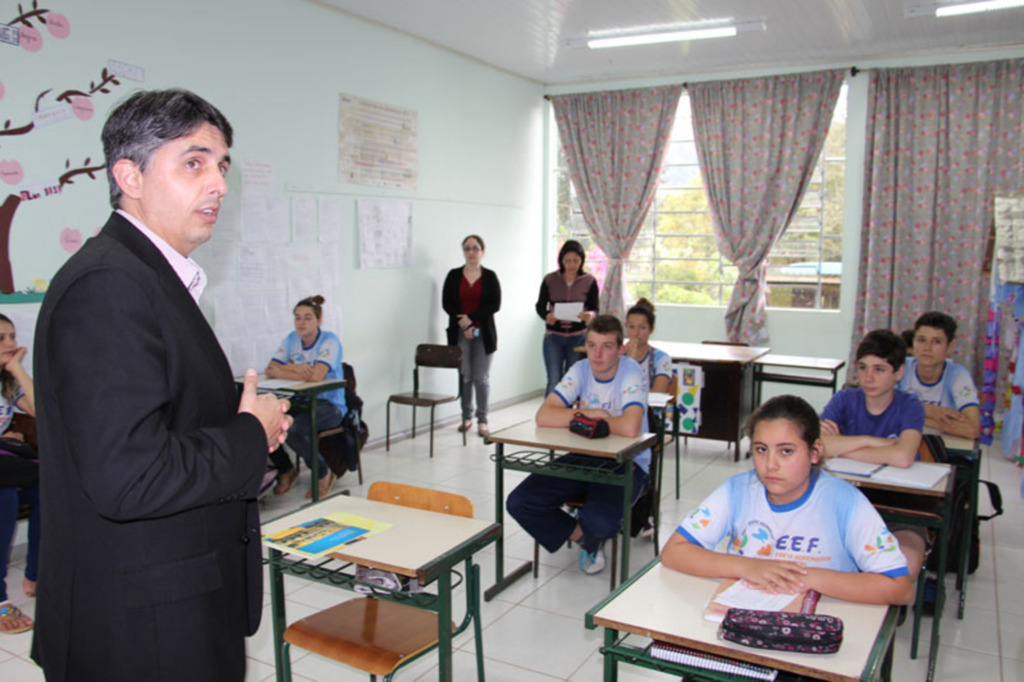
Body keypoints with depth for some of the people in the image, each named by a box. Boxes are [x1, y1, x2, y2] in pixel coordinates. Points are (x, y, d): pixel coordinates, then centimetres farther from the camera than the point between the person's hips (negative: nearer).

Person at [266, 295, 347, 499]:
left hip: (329, 405, -6)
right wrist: (296, 369, -18)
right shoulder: (291, 339, 7)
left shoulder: (330, 340, -11)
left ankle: (324, 474, -3)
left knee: (293, 431, -31)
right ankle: (286, 470, 8)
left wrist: (285, 370, -15)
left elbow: (316, 376, -25)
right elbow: (270, 370, -3)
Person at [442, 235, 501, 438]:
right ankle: (466, 417, 16)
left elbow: (495, 304, -5)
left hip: (484, 333, -1)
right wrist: (463, 322, -11)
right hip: (460, 332, 1)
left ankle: (482, 420, 8)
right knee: (465, 376, 5)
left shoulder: (490, 276, 3)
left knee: (482, 377, 0)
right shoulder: (454, 275, 6)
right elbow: (446, 303, 1)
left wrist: (471, 318, -13)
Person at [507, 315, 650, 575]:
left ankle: (589, 536, 6)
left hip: (626, 463, -5)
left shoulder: (631, 372, -16)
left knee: (601, 522, -35)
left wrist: (591, 418, -15)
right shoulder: (581, 370, -2)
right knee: (518, 503, -11)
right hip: (583, 458, 5)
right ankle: (583, 537, 11)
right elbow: (543, 416, -13)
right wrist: (591, 414, -20)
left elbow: (629, 428, -34)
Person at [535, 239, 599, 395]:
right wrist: (547, 316, -20)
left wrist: (590, 315, -26)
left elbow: (595, 309, -2)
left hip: (578, 337, 0)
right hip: (553, 336, 0)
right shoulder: (550, 279, -1)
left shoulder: (589, 281, -1)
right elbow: (540, 306, 3)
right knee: (554, 381, -6)